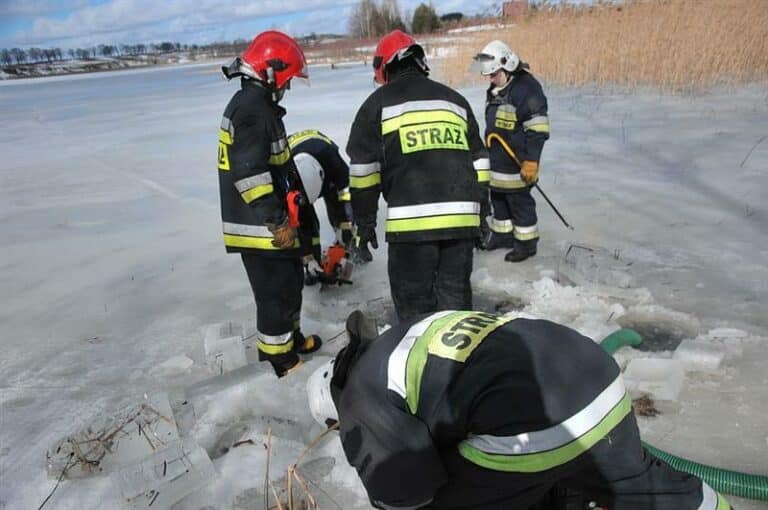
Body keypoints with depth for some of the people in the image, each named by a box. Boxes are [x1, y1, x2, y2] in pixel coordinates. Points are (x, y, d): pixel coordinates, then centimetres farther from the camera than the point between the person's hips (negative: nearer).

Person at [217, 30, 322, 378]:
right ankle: (277, 359, 14)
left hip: (269, 221, 10)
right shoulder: (252, 109, -18)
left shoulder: (257, 105, 16)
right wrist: (277, 221, -23)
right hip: (261, 226, -10)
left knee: (290, 281, 22)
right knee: (276, 291, 0)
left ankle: (290, 337, 39)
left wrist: (288, 215, 28)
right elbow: (249, 173, -26)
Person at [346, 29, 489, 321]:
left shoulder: (379, 102, 7)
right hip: (462, 217, 5)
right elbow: (479, 161, 21)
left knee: (414, 302, 7)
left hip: (411, 221, -4)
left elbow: (363, 169, 1)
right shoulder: (455, 99, 20)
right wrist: (482, 215, 26)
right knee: (456, 294, 16)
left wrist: (364, 224, 7)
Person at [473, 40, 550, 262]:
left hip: (517, 162, -9)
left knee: (520, 201, 1)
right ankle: (502, 234, 34)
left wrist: (531, 161, -22)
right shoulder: (494, 90, 11)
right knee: (498, 197, 18)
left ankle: (526, 242, 15)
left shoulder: (526, 88, -17)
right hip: (496, 161, 9)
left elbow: (538, 129, -20)